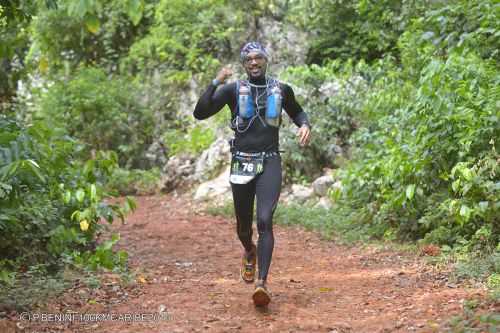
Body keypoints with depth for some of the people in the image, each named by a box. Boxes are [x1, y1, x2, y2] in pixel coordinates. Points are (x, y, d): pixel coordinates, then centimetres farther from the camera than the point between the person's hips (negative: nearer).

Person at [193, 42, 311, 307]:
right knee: (243, 225, 13)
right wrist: (216, 83, -19)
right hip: (242, 163, 1)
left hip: (270, 163, -1)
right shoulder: (233, 90, -1)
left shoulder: (281, 90, 5)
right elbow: (199, 113, -9)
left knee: (264, 221, -18)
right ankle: (249, 252, 49)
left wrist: (305, 125, 3)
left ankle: (262, 282, -21)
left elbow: (296, 112, 25)